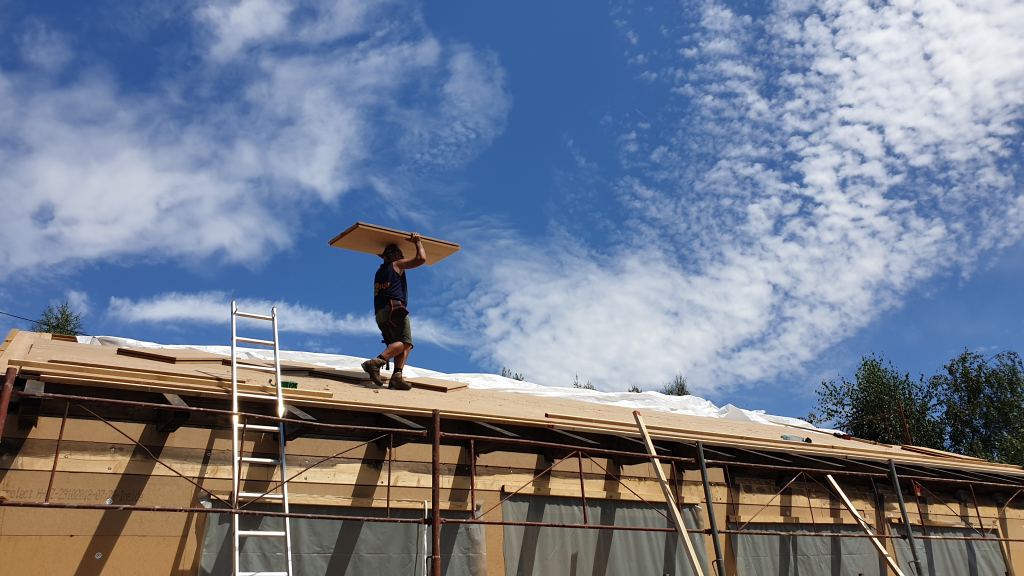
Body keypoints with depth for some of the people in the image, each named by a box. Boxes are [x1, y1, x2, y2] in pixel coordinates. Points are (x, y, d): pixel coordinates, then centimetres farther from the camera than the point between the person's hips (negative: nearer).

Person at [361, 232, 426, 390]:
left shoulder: (379, 272, 30)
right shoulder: (397, 264, 9)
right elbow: (421, 259, 0)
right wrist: (418, 242, 17)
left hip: (380, 313, 8)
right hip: (395, 308, -8)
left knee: (405, 346, 1)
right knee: (405, 342, -18)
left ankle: (397, 377, -20)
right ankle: (376, 362, -36)